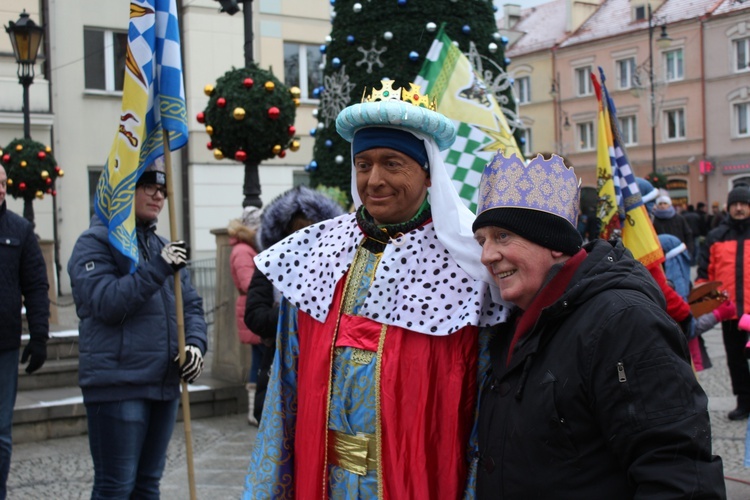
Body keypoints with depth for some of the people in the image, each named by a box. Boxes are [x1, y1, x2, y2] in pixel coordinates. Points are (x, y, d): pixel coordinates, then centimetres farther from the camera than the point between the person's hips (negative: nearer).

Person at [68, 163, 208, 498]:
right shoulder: (96, 242, -4)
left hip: (165, 383, 7)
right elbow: (106, 304, -16)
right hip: (117, 384, -7)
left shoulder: (164, 247, 16)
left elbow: (191, 304, 16)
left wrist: (195, 343, -4)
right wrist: (158, 268, -21)